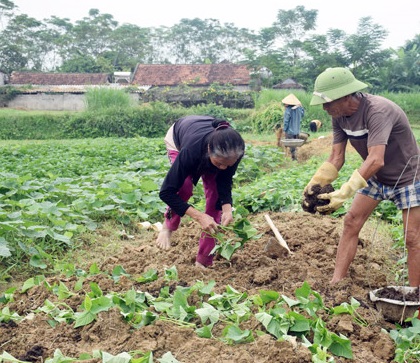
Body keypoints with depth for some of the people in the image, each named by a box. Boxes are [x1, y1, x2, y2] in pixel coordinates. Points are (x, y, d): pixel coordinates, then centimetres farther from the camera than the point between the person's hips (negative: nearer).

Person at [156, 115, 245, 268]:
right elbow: (166, 192, -39)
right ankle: (168, 226, 2)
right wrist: (199, 216, -45)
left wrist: (227, 208, -38)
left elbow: (225, 182, -20)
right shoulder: (191, 150, -46)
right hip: (177, 137, -3)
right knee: (185, 186, -29)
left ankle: (204, 261, -4)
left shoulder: (234, 151, -38)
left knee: (215, 195, -13)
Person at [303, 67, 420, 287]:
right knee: (351, 222, 1)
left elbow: (376, 160, -42)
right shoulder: (339, 116, -10)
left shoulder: (377, 111, -33)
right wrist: (315, 184, -24)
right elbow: (336, 157, -9)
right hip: (376, 176, 7)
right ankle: (336, 283, 5)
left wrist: (344, 193, -48)